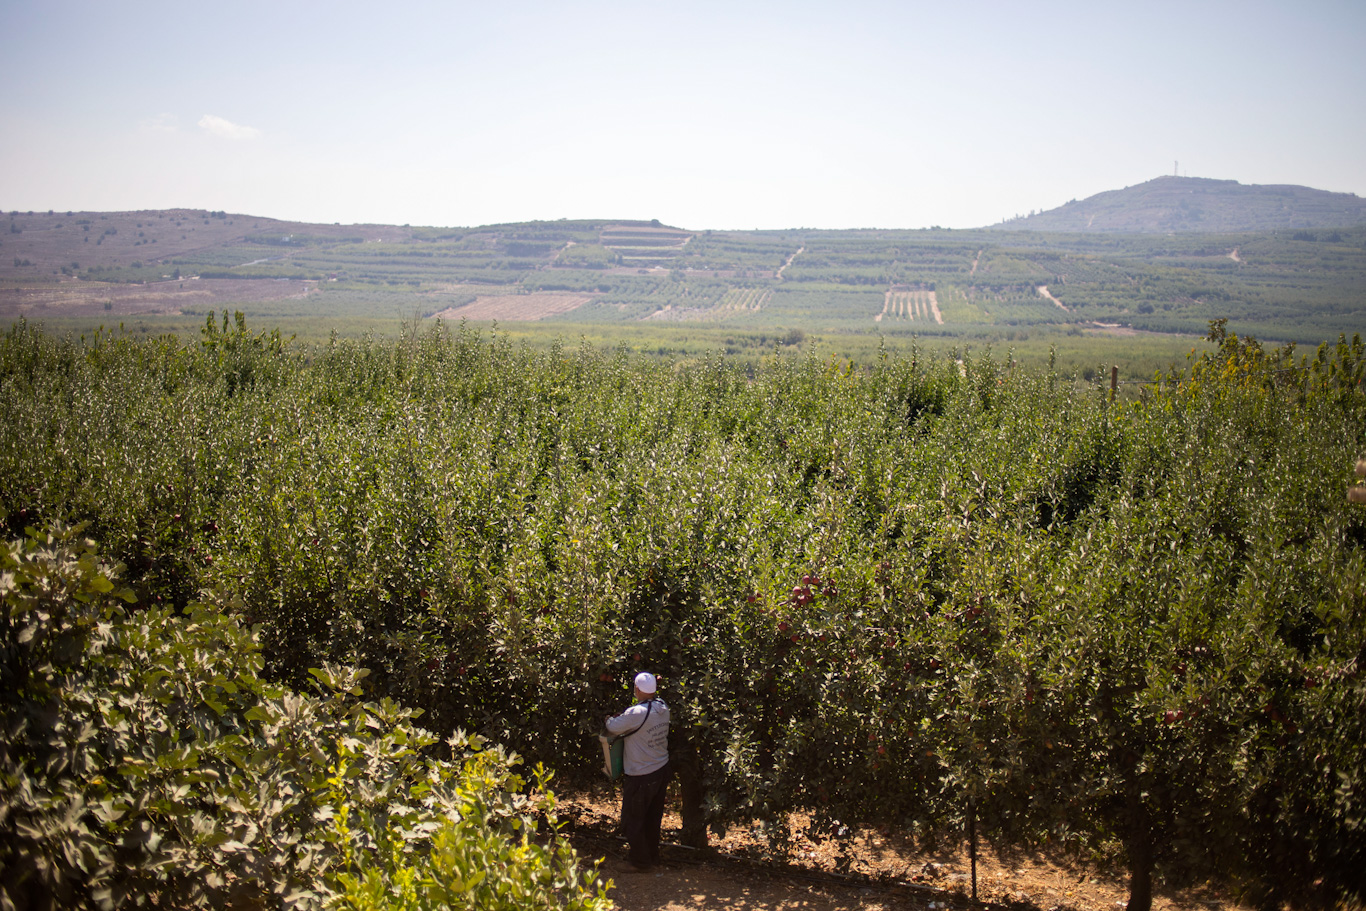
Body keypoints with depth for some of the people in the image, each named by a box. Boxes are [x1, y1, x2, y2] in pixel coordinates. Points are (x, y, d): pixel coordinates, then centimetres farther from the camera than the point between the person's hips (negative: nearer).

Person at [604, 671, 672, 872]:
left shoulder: (637, 713, -26)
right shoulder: (663, 708, -4)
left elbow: (612, 728, -14)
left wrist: (610, 719, 9)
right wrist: (622, 718, 9)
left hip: (641, 777, -7)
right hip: (661, 770, 7)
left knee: (633, 820, 11)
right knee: (653, 818, 23)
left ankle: (640, 861, 22)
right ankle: (652, 855, 37)